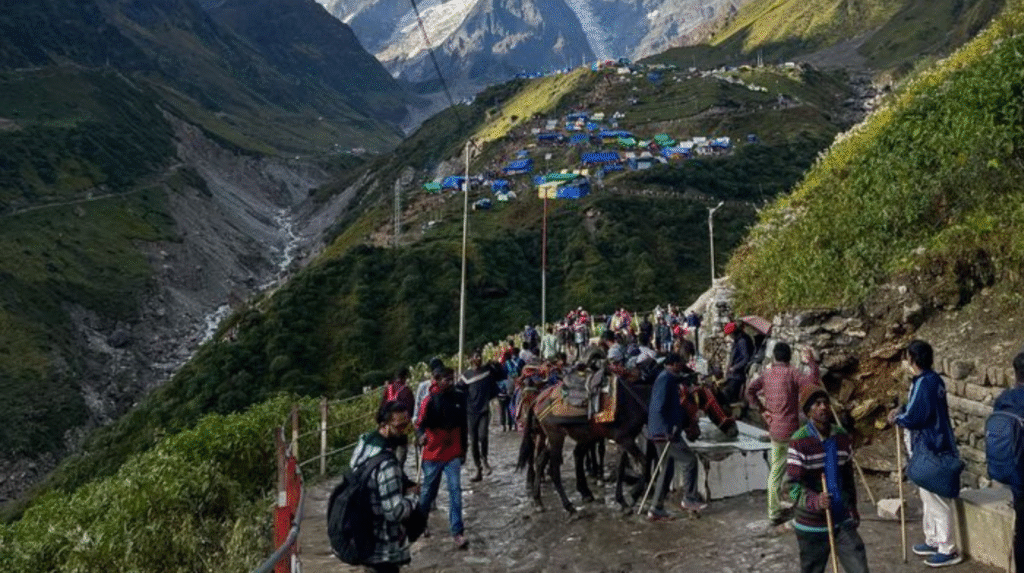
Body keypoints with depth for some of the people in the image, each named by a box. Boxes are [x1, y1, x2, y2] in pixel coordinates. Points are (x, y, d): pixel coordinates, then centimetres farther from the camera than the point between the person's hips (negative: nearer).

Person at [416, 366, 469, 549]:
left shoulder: (459, 398, 1)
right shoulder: (430, 401, -9)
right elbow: (420, 423, -7)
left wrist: (463, 450, 15)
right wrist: (422, 435, -30)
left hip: (453, 455, 2)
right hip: (433, 454, -2)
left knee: (455, 491, -7)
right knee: (428, 490, 13)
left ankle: (457, 532, -4)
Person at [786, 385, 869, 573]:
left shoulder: (842, 437, 2)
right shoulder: (799, 441, -15)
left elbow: (848, 476, 15)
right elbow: (793, 484, -19)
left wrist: (852, 507, 21)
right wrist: (815, 501, -35)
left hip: (843, 519, 4)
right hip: (812, 523, -4)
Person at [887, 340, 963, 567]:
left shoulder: (924, 383, -23)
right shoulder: (933, 379, 9)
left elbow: (914, 418, -24)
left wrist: (897, 417, -6)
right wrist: (902, 410, 7)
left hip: (931, 450, -11)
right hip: (930, 447, 11)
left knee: (937, 500, 0)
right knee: (929, 498, 20)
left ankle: (948, 550, 10)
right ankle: (933, 540, 32)